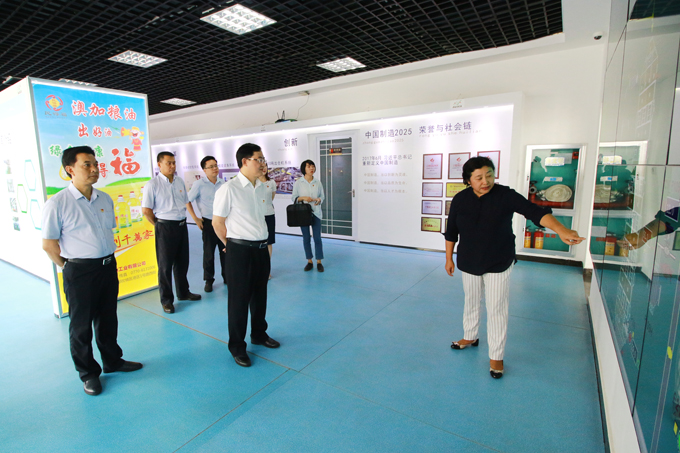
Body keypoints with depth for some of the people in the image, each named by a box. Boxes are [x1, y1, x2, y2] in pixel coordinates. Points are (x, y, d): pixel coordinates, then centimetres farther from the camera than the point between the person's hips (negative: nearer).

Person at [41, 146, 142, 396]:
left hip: (109, 266, 5)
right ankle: (88, 373, 30)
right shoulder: (57, 204, -13)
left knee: (108, 319, 20)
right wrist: (69, 268, 0)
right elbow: (48, 244, -8)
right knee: (81, 325, 12)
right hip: (80, 272, -5)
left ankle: (112, 361, 39)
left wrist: (107, 259, 12)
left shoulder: (105, 199, 4)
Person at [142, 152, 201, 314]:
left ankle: (183, 292, 34)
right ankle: (166, 300, 20)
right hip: (165, 227, -5)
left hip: (182, 225, 5)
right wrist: (159, 225, -5)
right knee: (165, 265, 6)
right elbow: (146, 210, -12)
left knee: (182, 262, 17)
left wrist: (182, 219, 9)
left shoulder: (180, 181, 7)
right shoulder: (153, 184, -10)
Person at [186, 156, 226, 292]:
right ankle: (209, 280, 19)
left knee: (225, 250, 10)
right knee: (208, 253, 5)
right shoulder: (199, 184, -7)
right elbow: (188, 201, -2)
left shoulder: (223, 183, 3)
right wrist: (195, 219, -5)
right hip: (208, 223, -3)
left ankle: (227, 277, 25)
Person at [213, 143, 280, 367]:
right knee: (239, 299, 6)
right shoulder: (229, 189, -13)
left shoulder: (262, 188, 7)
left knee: (260, 295, 20)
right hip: (240, 251, -6)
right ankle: (237, 346, 25)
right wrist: (234, 246, 1)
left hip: (261, 249, 6)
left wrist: (263, 242, 12)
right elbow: (217, 223, -8)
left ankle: (259, 334, 41)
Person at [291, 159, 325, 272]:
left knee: (317, 238, 0)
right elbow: (294, 198, 3)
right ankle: (309, 261, 20)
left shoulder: (318, 182, 3)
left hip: (316, 213, 0)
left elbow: (323, 195, 10)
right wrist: (303, 198, -15)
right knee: (306, 238, 7)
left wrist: (319, 200, -12)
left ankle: (319, 262, 11)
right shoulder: (298, 183, 0)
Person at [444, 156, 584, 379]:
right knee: (471, 301, 19)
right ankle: (470, 337, 44)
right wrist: (449, 258, 5)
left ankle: (496, 356, 20)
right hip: (469, 262, 3)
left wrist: (562, 231, -41)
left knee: (497, 309, 3)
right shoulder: (460, 200, -6)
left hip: (498, 264, -2)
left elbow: (534, 212, -26)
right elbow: (451, 232, 2)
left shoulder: (505, 195, -14)